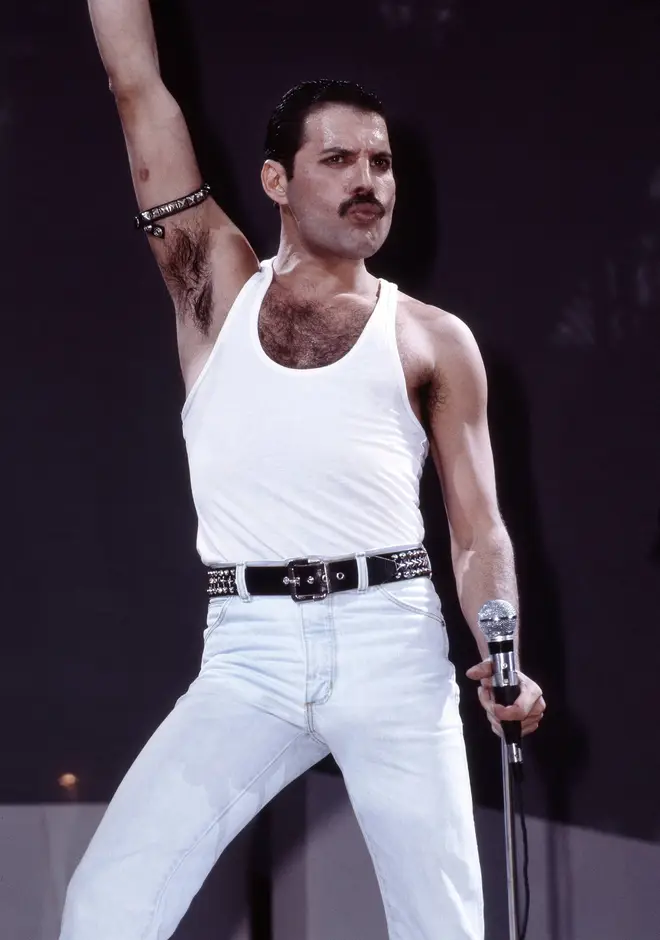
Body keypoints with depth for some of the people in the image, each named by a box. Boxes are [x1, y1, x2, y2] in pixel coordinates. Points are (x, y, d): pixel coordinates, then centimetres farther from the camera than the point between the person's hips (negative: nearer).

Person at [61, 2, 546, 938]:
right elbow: (137, 85, 12)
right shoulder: (219, 285, 14)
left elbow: (479, 528, 8)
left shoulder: (434, 340, 11)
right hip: (247, 653, 1)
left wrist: (503, 660, -9)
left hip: (390, 640, 0)